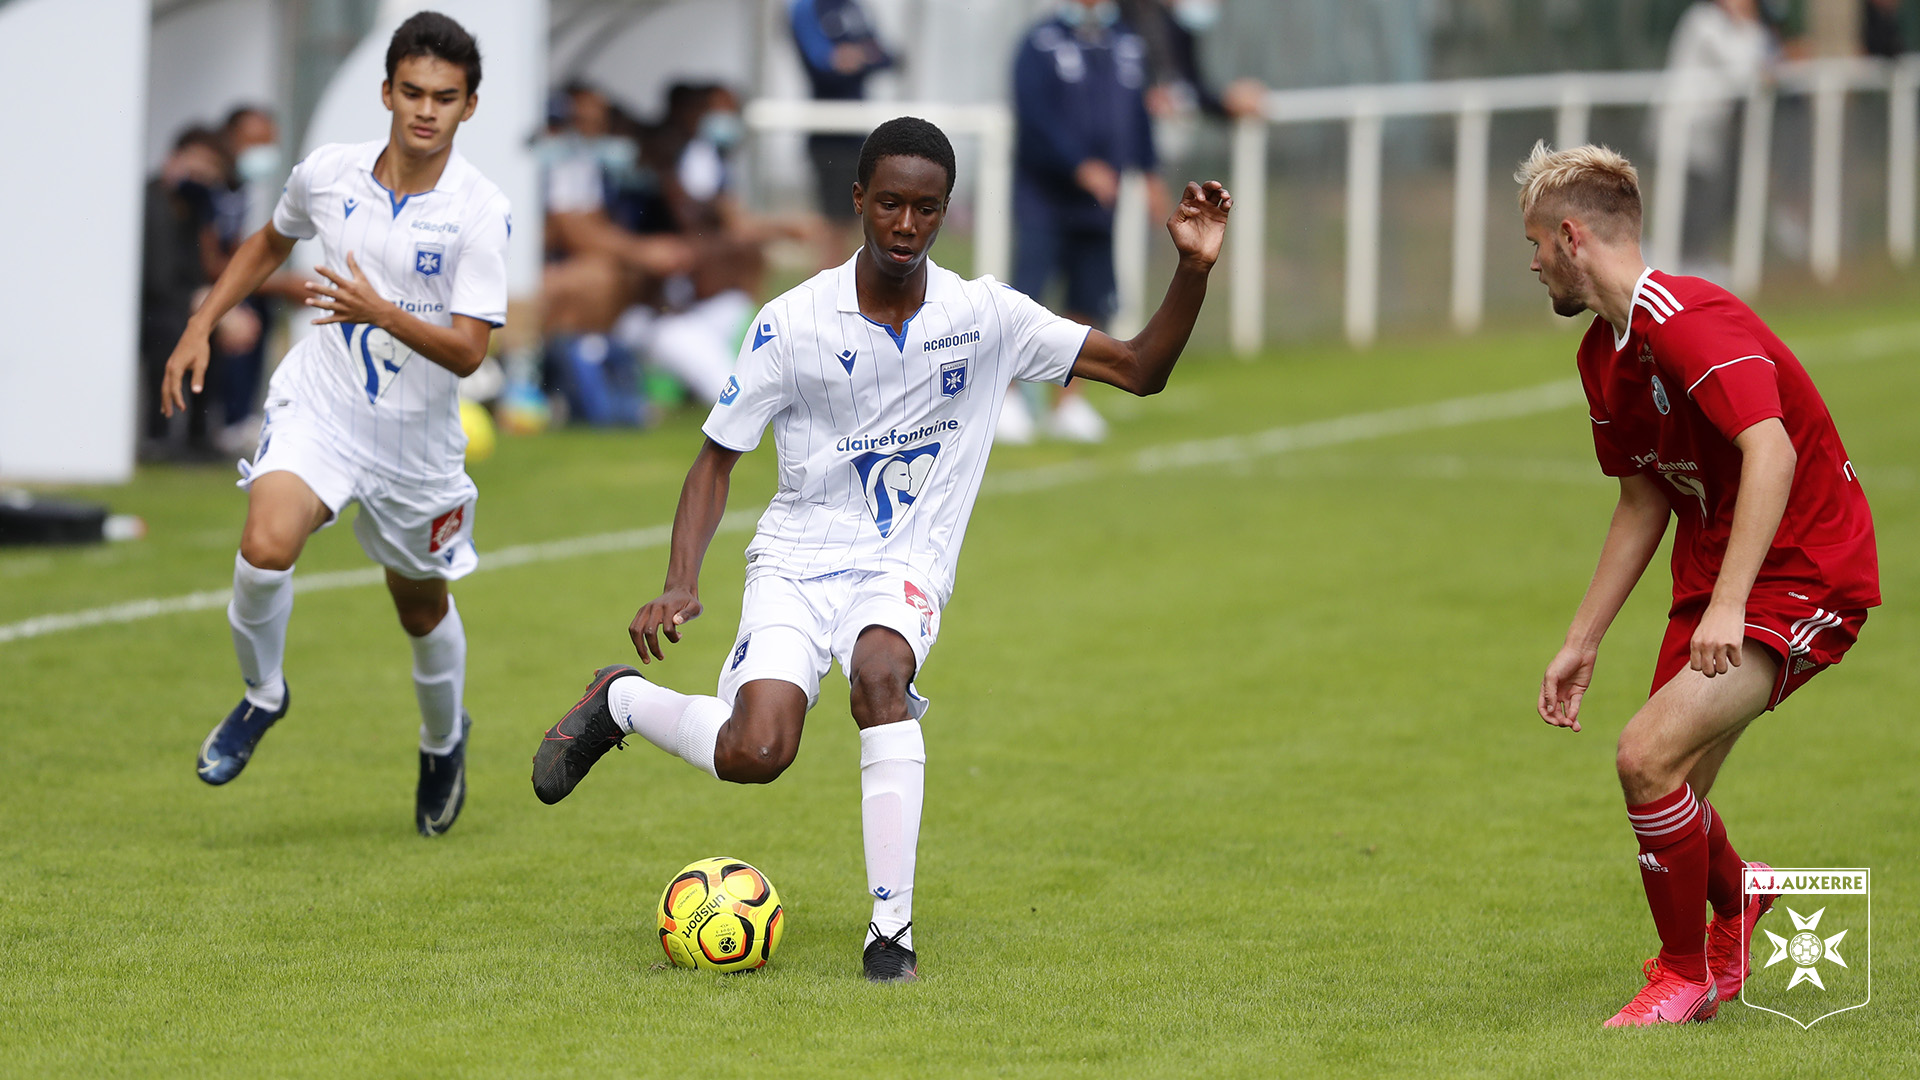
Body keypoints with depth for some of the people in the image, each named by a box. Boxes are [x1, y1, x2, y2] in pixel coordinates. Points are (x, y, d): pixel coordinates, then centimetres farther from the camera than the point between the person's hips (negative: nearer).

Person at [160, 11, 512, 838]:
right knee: (265, 547, -26)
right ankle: (262, 695, 2)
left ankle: (445, 741, 46)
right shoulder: (330, 173, -5)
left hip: (417, 436, -1)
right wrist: (201, 325, 11)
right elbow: (271, 241, 18)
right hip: (319, 404, 1)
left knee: (422, 609, 16)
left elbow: (467, 351, -20)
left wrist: (382, 313, -35)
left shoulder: (480, 212, -16)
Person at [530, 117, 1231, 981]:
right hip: (797, 557, 0)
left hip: (906, 565, 1)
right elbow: (717, 458, 0)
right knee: (756, 753, -23)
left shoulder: (983, 316, -5)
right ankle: (618, 703, 12)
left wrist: (1193, 271, -19)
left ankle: (891, 929, -30)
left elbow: (1139, 370, -3)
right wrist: (681, 583, -13)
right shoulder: (793, 323, -8)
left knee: (880, 673, -36)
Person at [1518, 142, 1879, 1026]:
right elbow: (1643, 505, 19)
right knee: (1669, 802, 12)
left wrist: (1728, 605, -40)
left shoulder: (1688, 320, -22)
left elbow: (1770, 453, -34)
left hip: (1803, 574, -9)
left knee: (1648, 754, -20)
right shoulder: (1604, 354, 9)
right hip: (1714, 577, 9)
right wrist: (1580, 644, 18)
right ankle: (1735, 905, 47)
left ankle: (1688, 974, 1)